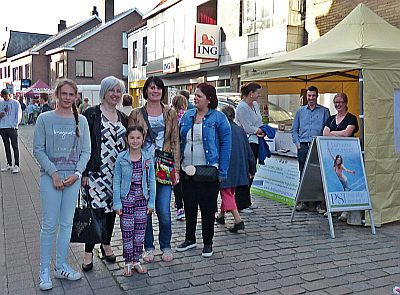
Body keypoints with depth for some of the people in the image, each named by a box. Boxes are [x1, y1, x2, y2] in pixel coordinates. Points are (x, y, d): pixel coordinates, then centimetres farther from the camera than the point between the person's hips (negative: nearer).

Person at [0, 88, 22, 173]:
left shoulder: (15, 103, 1)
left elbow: (18, 115, -2)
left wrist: (14, 125, -12)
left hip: (12, 128, -4)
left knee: (15, 147, -4)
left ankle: (16, 165, -2)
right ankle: (9, 164, 18)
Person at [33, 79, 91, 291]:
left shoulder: (81, 121, 5)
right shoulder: (45, 119, -2)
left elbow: (86, 151, 5)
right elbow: (38, 149, -4)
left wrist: (77, 173, -8)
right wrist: (53, 173, -12)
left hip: (73, 177, 3)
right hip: (50, 176, -2)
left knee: (66, 224, 9)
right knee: (50, 225, 0)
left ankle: (61, 266, 23)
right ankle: (44, 271, 13)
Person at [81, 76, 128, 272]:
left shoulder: (123, 118, 12)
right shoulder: (91, 114, -5)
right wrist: (85, 171, -12)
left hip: (117, 172, 5)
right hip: (97, 172, -5)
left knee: (112, 207, 13)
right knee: (95, 208, -5)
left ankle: (106, 245, 31)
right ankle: (89, 252, 8)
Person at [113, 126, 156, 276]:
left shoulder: (148, 157, -1)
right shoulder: (121, 158, -6)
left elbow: (151, 181, 4)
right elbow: (116, 181, -3)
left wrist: (151, 202, 2)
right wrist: (117, 203, -5)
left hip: (142, 199, 2)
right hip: (126, 199, -2)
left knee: (140, 230, 9)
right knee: (127, 231, 4)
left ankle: (136, 260, 24)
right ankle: (128, 262, 19)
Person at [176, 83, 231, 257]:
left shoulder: (218, 118, -7)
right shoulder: (187, 116, 7)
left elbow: (226, 144, -8)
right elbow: (180, 141, 13)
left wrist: (222, 171, -12)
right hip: (187, 171, 5)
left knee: (208, 207, 6)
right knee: (189, 206, 14)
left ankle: (208, 243, 22)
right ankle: (190, 239, 31)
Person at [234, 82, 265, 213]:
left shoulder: (255, 105, 14)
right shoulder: (242, 107, -14)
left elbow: (259, 123, 19)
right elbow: (248, 128, -18)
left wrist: (262, 130, -1)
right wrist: (262, 131, -8)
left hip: (254, 143, 9)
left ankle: (246, 202, 24)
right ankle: (240, 205, 3)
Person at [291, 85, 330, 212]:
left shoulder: (324, 111, 8)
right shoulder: (300, 111, 15)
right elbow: (294, 129, 16)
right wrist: (297, 143, 4)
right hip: (303, 146, 2)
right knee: (303, 174, 4)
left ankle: (318, 203, 1)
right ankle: (302, 201, 12)